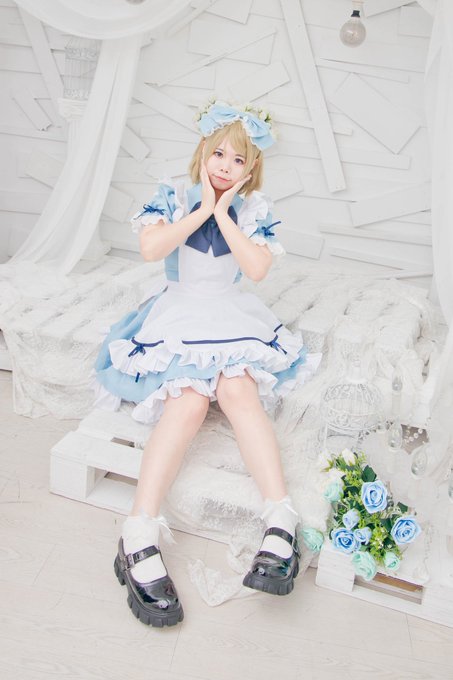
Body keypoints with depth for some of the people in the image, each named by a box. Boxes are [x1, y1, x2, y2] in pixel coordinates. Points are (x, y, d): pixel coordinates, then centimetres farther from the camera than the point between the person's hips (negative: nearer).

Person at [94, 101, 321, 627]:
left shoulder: (254, 210, 7)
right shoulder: (174, 197, 4)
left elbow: (257, 268, -10)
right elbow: (149, 248, -15)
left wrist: (224, 212, -8)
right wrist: (204, 208, -11)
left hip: (232, 318, 2)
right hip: (177, 315, -1)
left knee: (238, 388, -31)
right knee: (191, 396, -31)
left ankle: (281, 524, -37)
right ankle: (139, 537, -38)